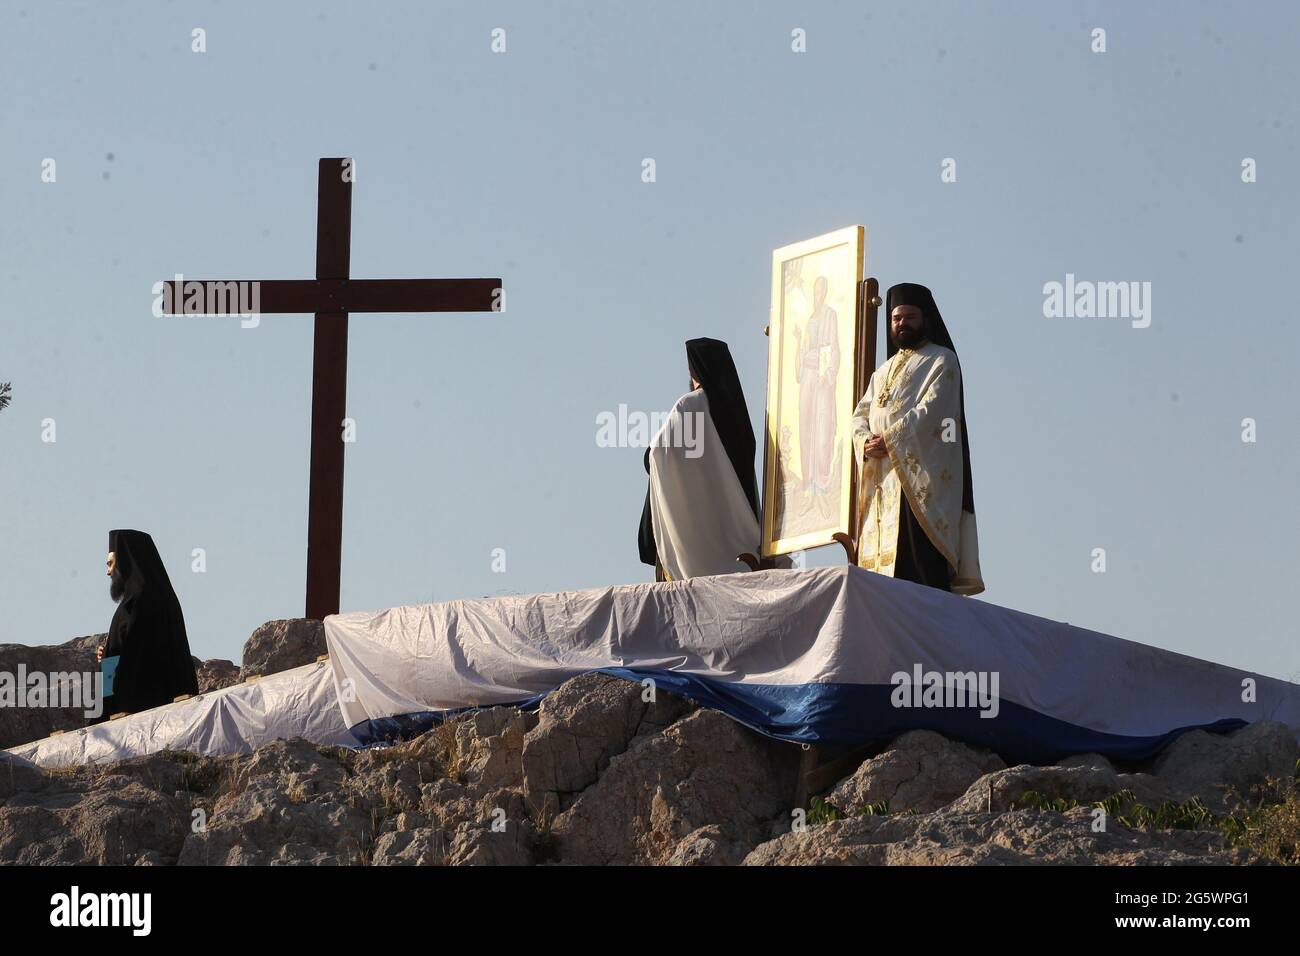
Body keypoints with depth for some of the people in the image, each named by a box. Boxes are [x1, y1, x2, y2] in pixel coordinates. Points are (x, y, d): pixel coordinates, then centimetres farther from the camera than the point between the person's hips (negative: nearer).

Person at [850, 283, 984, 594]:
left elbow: (931, 410, -11)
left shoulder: (941, 361, 3)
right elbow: (860, 415, 16)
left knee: (920, 564, -16)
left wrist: (889, 440, -16)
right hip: (881, 478, 7)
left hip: (920, 474, -7)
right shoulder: (884, 370, 25)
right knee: (881, 557, -2)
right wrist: (866, 442, -6)